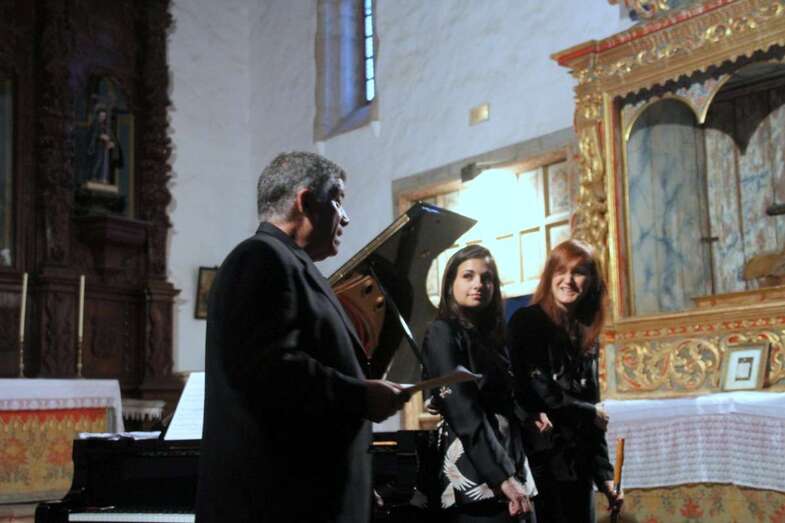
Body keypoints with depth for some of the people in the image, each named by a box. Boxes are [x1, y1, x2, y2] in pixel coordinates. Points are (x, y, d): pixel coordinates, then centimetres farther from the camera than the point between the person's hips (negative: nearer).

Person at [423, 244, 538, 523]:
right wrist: (502, 478, -21)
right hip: (479, 481, -7)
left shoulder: (491, 337, 17)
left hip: (512, 473, 8)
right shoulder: (443, 332, -5)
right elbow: (464, 413, -15)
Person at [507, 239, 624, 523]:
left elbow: (594, 412, 16)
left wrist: (604, 475, 11)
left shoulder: (586, 336, 14)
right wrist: (590, 414, -2)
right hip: (541, 464, -6)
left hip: (579, 466, 6)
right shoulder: (526, 322, -5)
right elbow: (537, 396, -15)